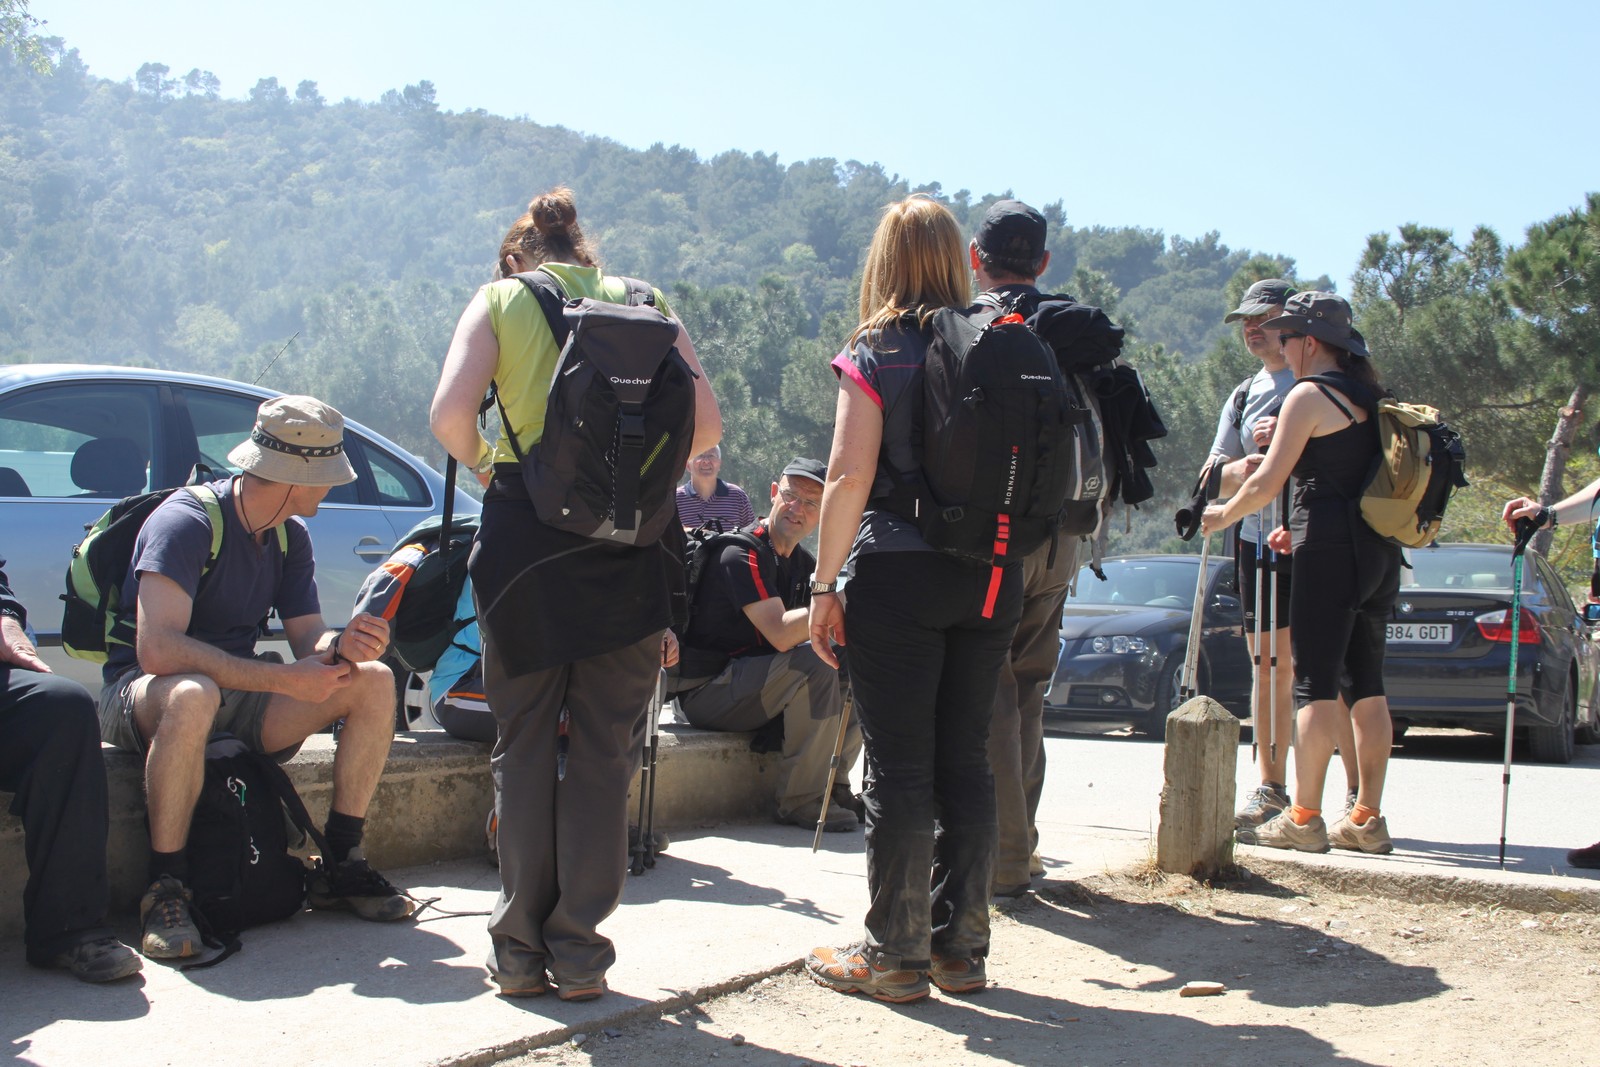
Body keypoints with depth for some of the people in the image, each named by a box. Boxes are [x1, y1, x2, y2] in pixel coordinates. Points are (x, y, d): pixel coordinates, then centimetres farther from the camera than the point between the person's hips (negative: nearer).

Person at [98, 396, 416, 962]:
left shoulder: (290, 534, 4)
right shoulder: (185, 522, -21)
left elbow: (306, 637, 0)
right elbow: (158, 649, -33)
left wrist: (343, 646, -25)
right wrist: (283, 679, -35)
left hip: (237, 690, 7)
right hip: (143, 696, -7)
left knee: (374, 681, -12)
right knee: (193, 696, -42)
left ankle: (340, 865, -5)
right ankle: (165, 888, -27)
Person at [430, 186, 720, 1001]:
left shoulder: (501, 299, 8)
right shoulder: (643, 302, 13)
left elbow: (449, 414, -8)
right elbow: (706, 423, 3)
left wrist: (484, 464, 12)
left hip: (525, 528, -1)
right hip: (632, 536, 1)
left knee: (522, 748, 9)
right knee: (606, 751, 8)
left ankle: (520, 951, 13)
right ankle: (579, 953, 10)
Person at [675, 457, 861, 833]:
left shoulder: (803, 563, 11)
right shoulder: (744, 552, -18)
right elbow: (780, 634, -29)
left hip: (752, 682, 9)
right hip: (706, 691, -9)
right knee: (817, 661, -29)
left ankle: (831, 785, 6)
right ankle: (800, 801, -20)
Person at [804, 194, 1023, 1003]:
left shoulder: (874, 353, -4)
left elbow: (850, 477, -11)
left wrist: (824, 584, -6)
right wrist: (999, 553, 15)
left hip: (897, 574, -4)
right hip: (991, 577, 5)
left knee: (899, 769, 1)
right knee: (966, 763, 11)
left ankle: (895, 955, 9)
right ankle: (961, 947, 19)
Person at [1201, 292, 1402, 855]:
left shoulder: (1310, 396, -8)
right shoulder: (1371, 395, 17)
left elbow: (1268, 481, -9)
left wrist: (1222, 517, 7)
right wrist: (1303, 526, 24)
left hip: (1331, 550, -8)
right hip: (1381, 551, 8)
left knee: (1315, 683, -6)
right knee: (1367, 683, 9)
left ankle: (1303, 818, -5)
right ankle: (1367, 819, 12)